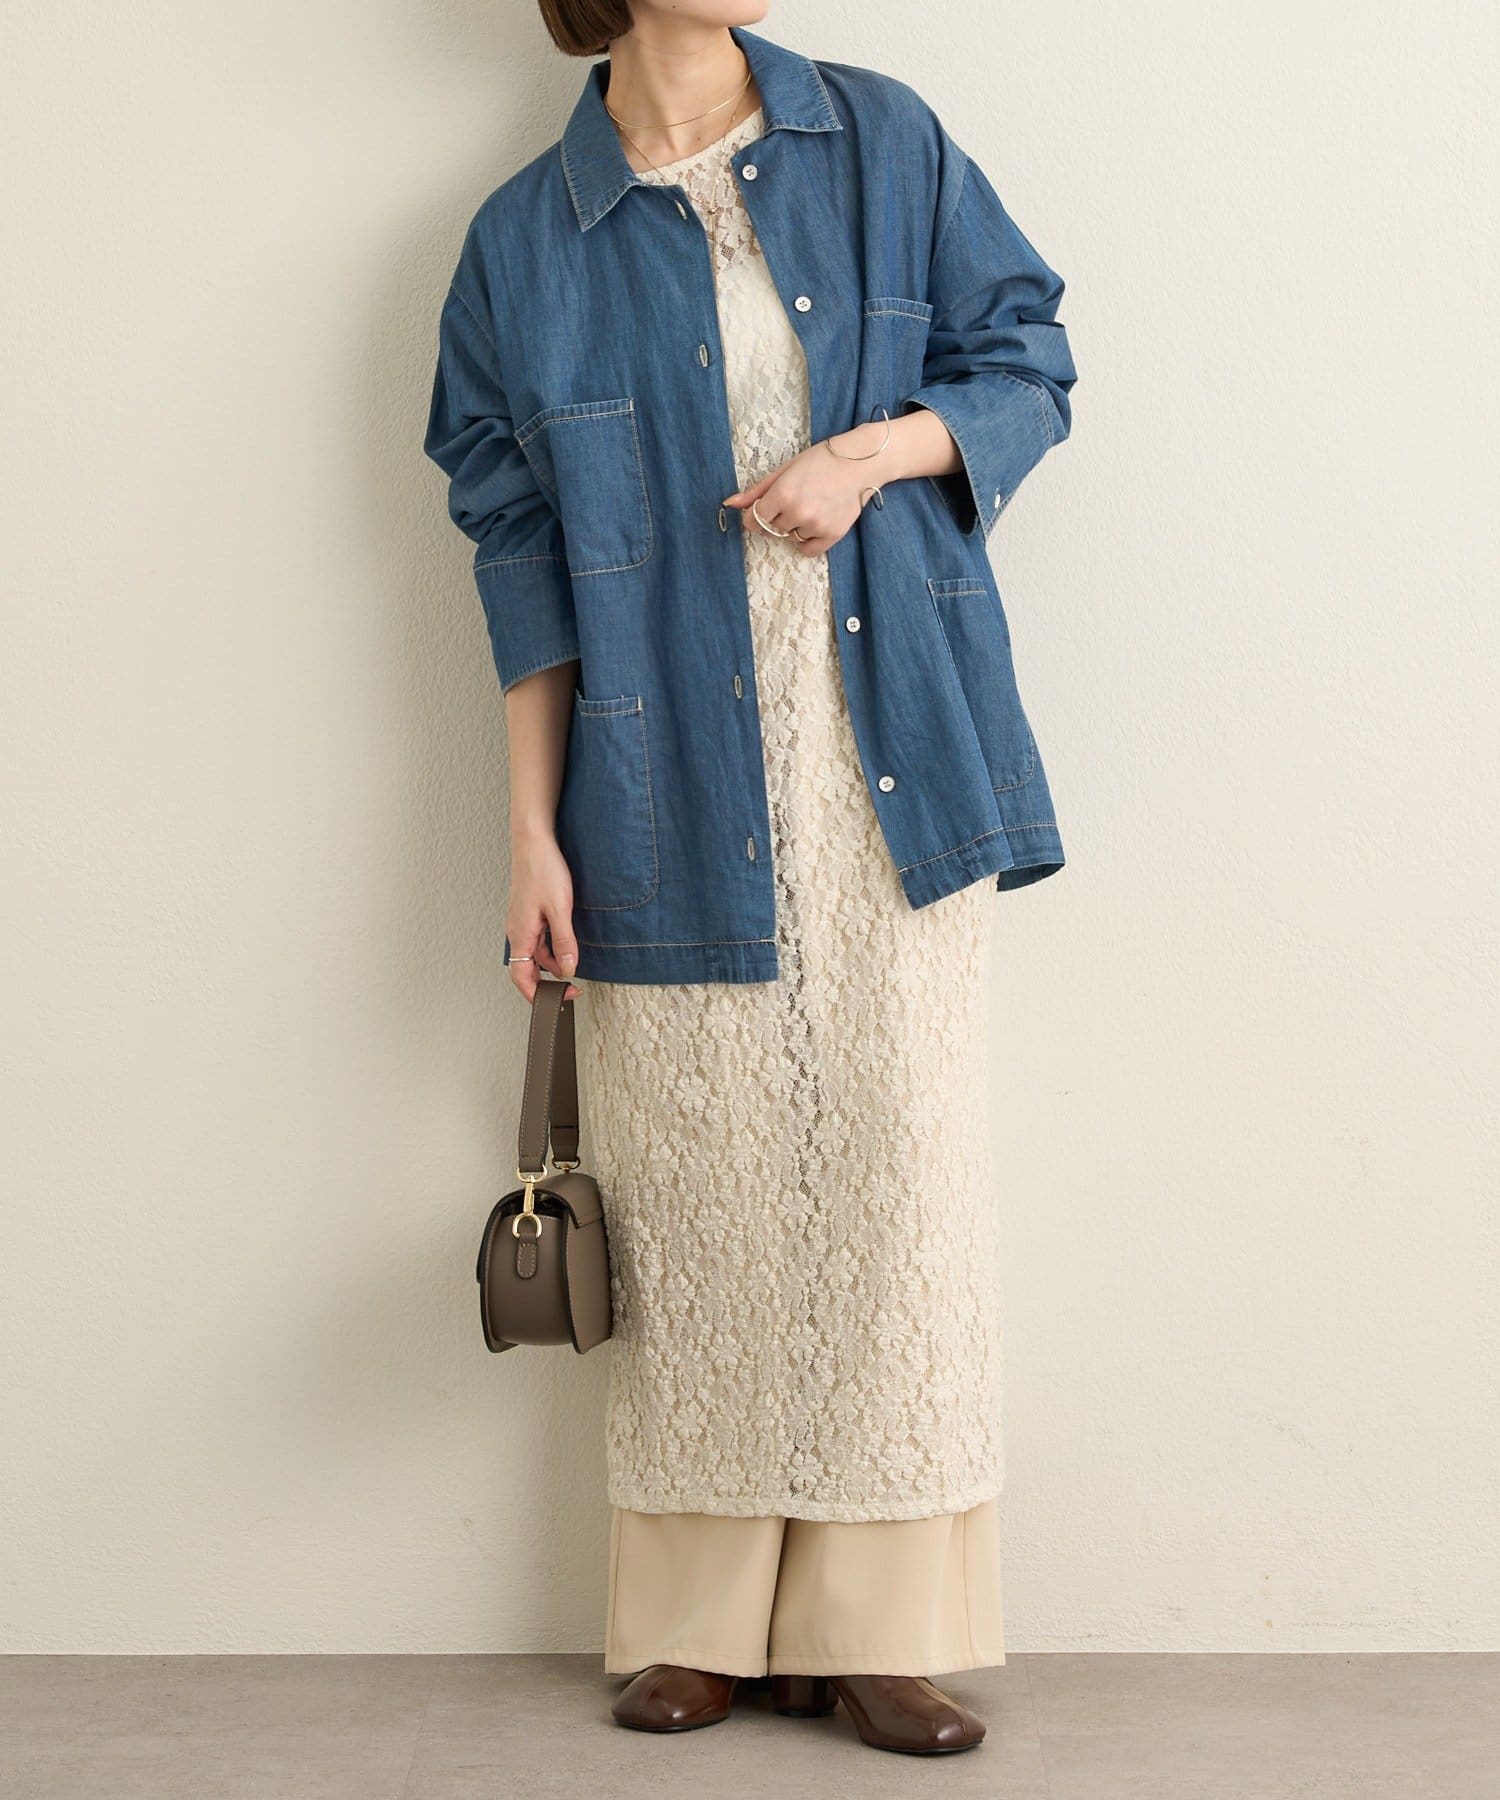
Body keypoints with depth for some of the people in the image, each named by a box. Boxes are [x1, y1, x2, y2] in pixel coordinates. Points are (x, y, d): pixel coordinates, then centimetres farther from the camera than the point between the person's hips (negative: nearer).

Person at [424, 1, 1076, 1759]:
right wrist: (534, 833, -1)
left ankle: (875, 1626, 13)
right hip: (674, 788, -1)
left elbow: (1027, 363, 10)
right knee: (696, 1187, 4)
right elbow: (524, 556, 4)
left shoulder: (885, 142, 8)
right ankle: (696, 1624, 19)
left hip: (890, 765, 1)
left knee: (894, 1168, 1)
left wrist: (874, 450, -11)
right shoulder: (527, 240, 5)